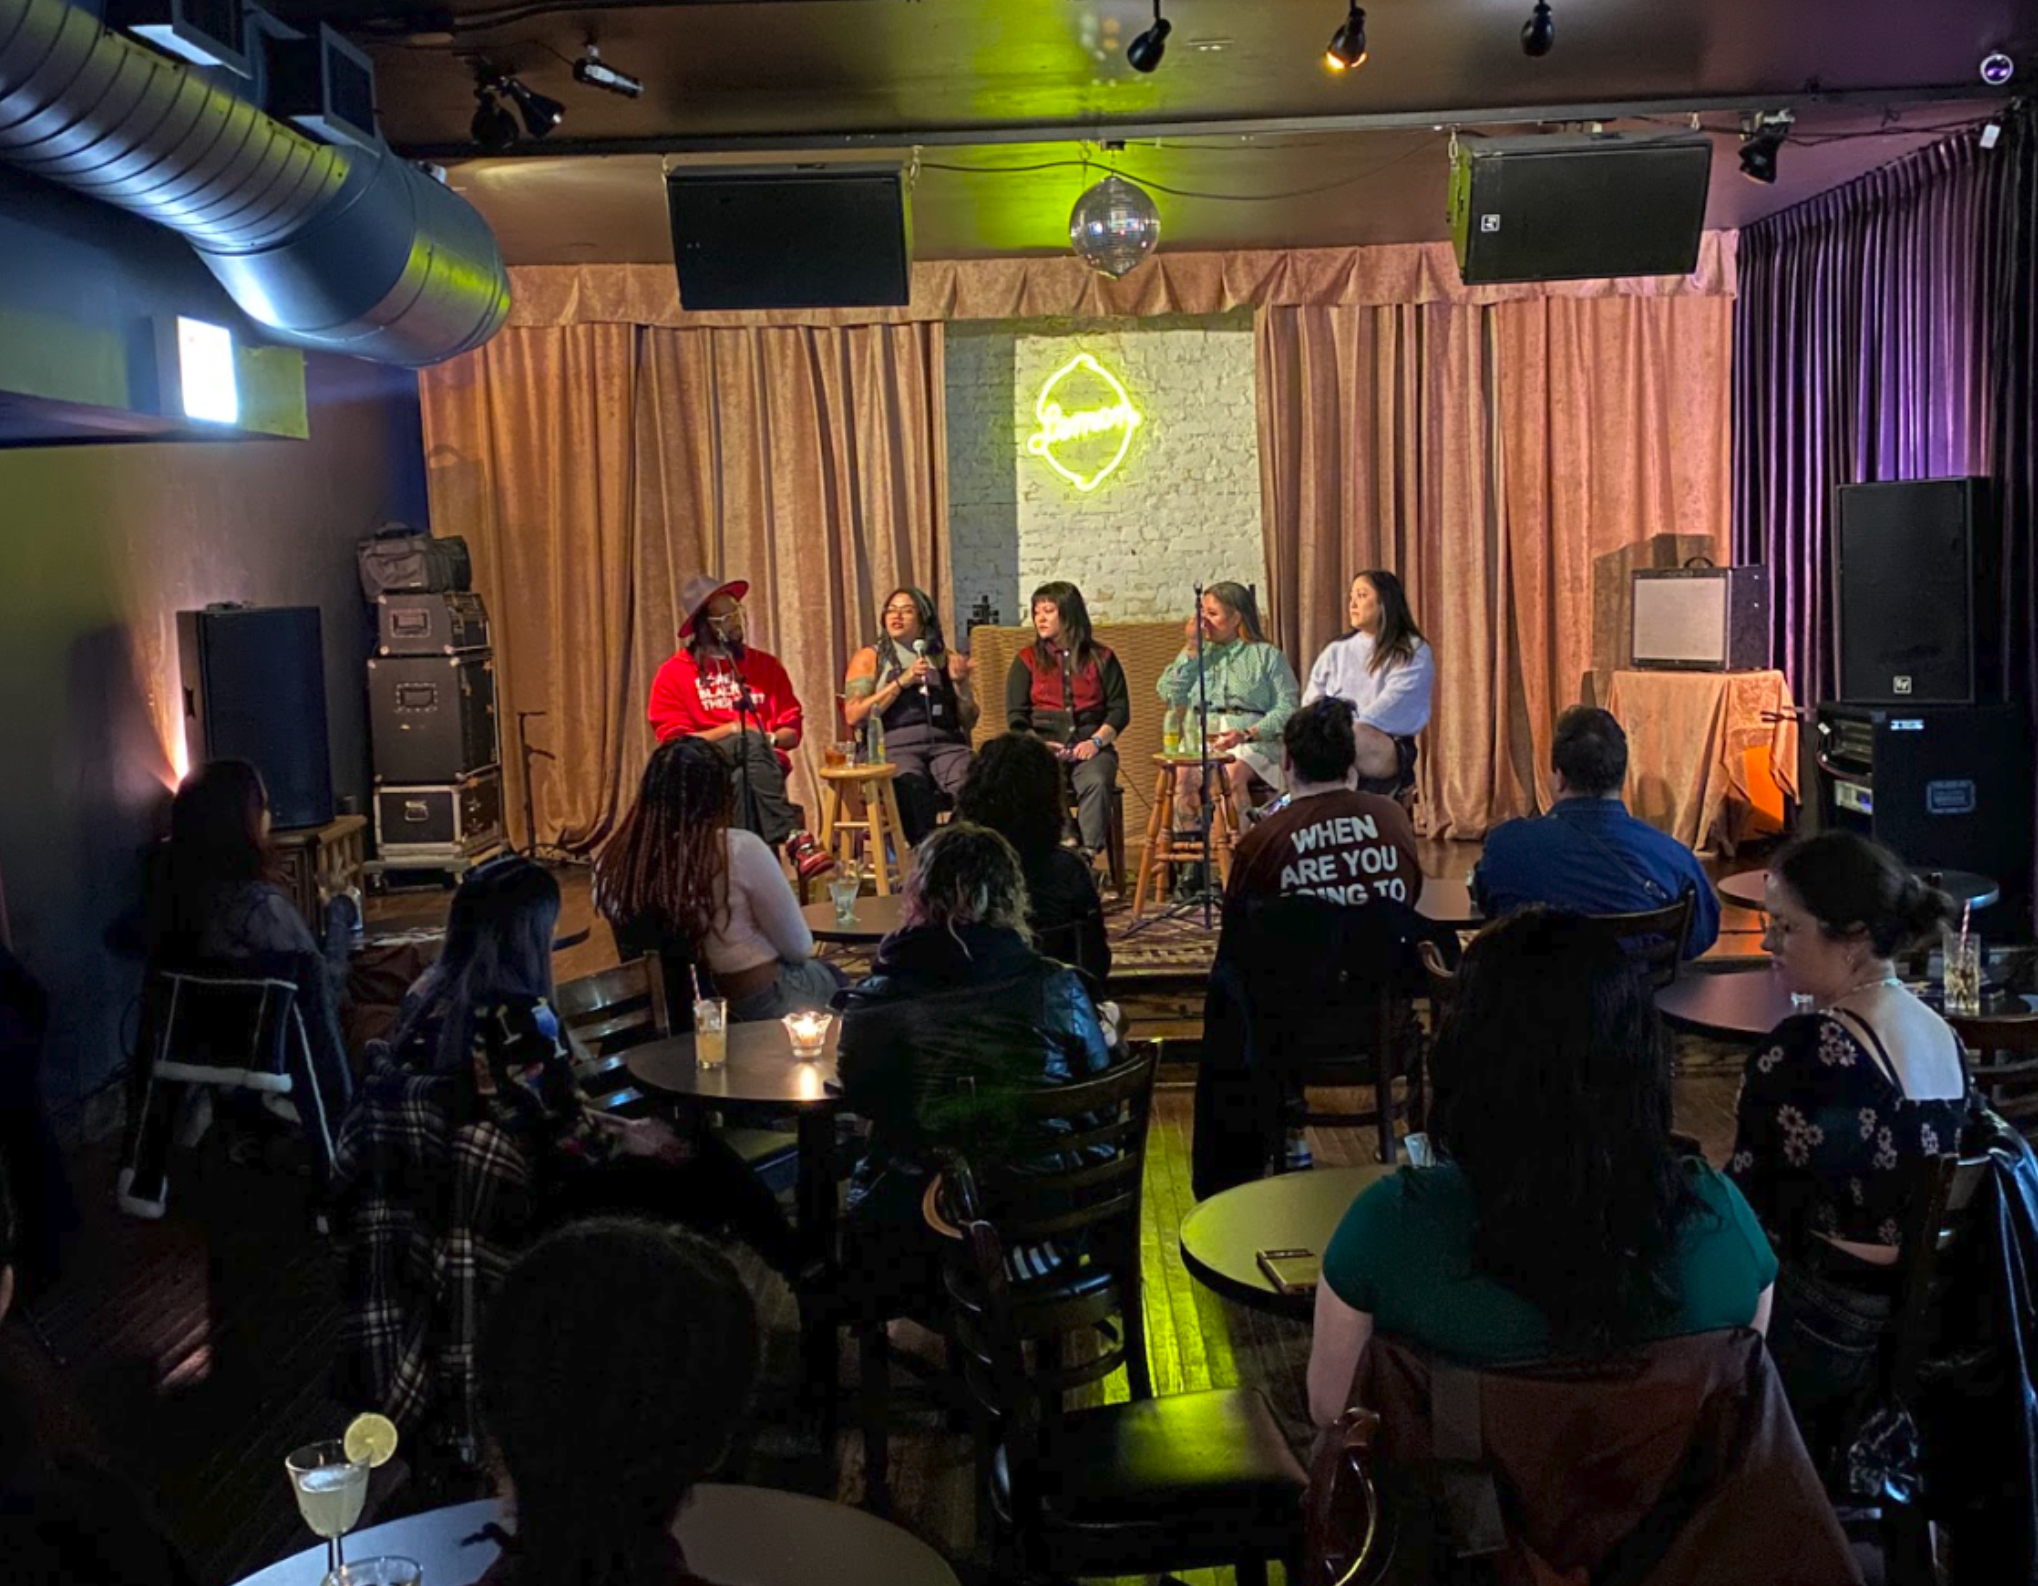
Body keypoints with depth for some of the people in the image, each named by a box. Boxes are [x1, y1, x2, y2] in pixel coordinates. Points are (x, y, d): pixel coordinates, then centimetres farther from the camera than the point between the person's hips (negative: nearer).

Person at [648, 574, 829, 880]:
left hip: (762, 762, 3)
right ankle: (794, 836, -47)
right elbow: (675, 741, -2)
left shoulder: (765, 665, 15)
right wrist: (732, 730, -10)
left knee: (744, 780, -35)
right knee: (751, 742, -35)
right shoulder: (674, 674, 6)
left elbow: (792, 730, 13)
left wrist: (770, 738, -10)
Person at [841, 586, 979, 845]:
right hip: (894, 746, -2)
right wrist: (901, 682, -5)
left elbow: (969, 721, 18)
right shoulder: (869, 657, 15)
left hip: (945, 742, 2)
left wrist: (960, 682, 0)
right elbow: (853, 716, 0)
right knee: (911, 786, -38)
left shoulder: (945, 658, 21)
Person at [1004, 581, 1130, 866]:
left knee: (1096, 783, -34)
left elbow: (1120, 709, 9)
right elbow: (1016, 718, 9)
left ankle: (1088, 855, -39)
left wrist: (1096, 741, -9)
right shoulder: (1027, 660, 16)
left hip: (1090, 748, 0)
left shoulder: (1101, 658, 15)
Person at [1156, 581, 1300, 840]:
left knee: (1232, 773, -36)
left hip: (1253, 743, -2)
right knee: (1183, 774, -31)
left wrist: (1247, 734, -16)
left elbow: (1287, 707, 0)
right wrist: (1190, 650, 5)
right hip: (1199, 740, 3)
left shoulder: (1266, 655, 12)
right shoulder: (1197, 654, 24)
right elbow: (1169, 695, 9)